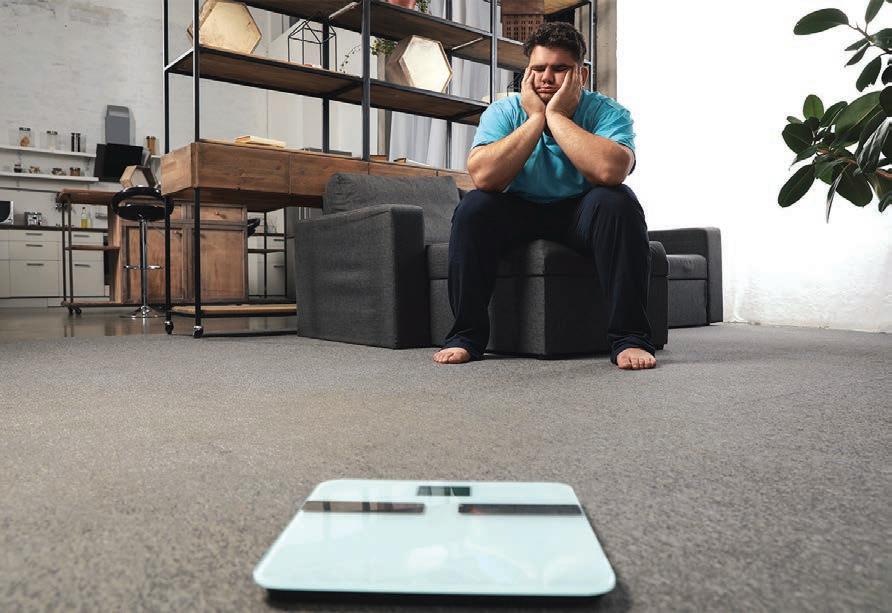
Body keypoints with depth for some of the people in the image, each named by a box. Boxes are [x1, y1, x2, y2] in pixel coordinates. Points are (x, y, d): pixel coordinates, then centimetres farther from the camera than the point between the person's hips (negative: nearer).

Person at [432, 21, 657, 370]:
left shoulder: (607, 112, -13)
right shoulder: (504, 112, -7)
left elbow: (611, 170, -37)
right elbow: (483, 176, -27)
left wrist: (556, 114, -29)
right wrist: (536, 118, -23)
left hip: (581, 214, -1)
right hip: (519, 212, 1)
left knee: (618, 201, -30)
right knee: (473, 207, -25)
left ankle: (629, 337, -25)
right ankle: (467, 335, -16)